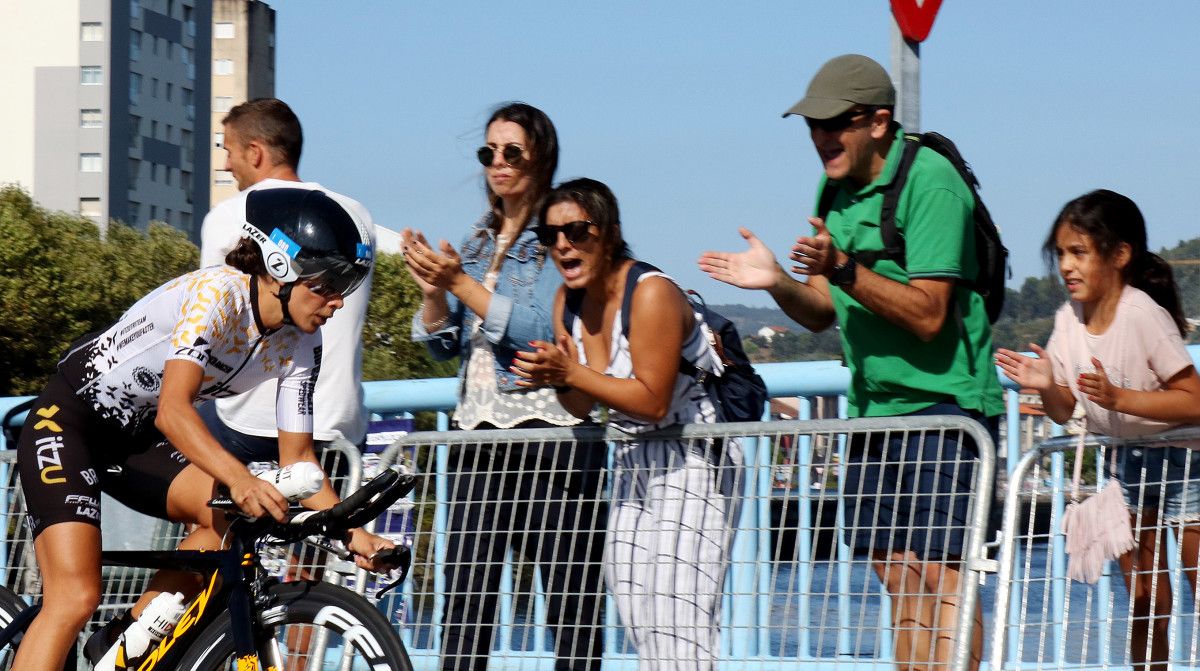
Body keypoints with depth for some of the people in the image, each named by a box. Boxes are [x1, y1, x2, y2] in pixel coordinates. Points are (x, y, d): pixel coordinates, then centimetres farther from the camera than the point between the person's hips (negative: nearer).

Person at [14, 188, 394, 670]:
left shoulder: (300, 344, -5)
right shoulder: (218, 293, -27)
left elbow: (296, 457, -3)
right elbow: (172, 411, -38)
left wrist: (352, 531, -17)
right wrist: (240, 479, -53)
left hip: (136, 439, 8)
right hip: (69, 420, -8)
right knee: (76, 598, -20)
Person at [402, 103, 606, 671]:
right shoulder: (477, 241, 18)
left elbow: (544, 331, -15)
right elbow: (443, 346, 16)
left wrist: (461, 283, -15)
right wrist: (433, 292, -4)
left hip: (550, 434, -6)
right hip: (479, 433, 6)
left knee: (570, 597, -5)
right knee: (464, 597, 0)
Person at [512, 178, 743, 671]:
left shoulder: (651, 293, -20)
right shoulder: (568, 301, 4)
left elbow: (653, 401, -25)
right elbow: (582, 407, 5)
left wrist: (572, 374, -27)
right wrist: (558, 378, -17)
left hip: (692, 461, -9)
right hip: (632, 461, 9)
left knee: (677, 621, -17)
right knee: (639, 626, 5)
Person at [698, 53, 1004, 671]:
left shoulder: (930, 182, -15)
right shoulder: (835, 190, 11)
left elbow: (928, 315, -21)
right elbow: (822, 313, 12)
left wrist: (845, 270, -29)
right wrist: (778, 283, -8)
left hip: (943, 407, -8)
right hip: (874, 411, 8)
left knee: (940, 574, -13)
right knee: (897, 576, 8)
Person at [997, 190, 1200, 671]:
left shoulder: (1143, 315, -24)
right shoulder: (1069, 320, -5)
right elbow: (1065, 412, 3)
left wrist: (1117, 397, -33)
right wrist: (1046, 387, -19)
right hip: (1126, 462, 6)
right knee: (1144, 598, 8)